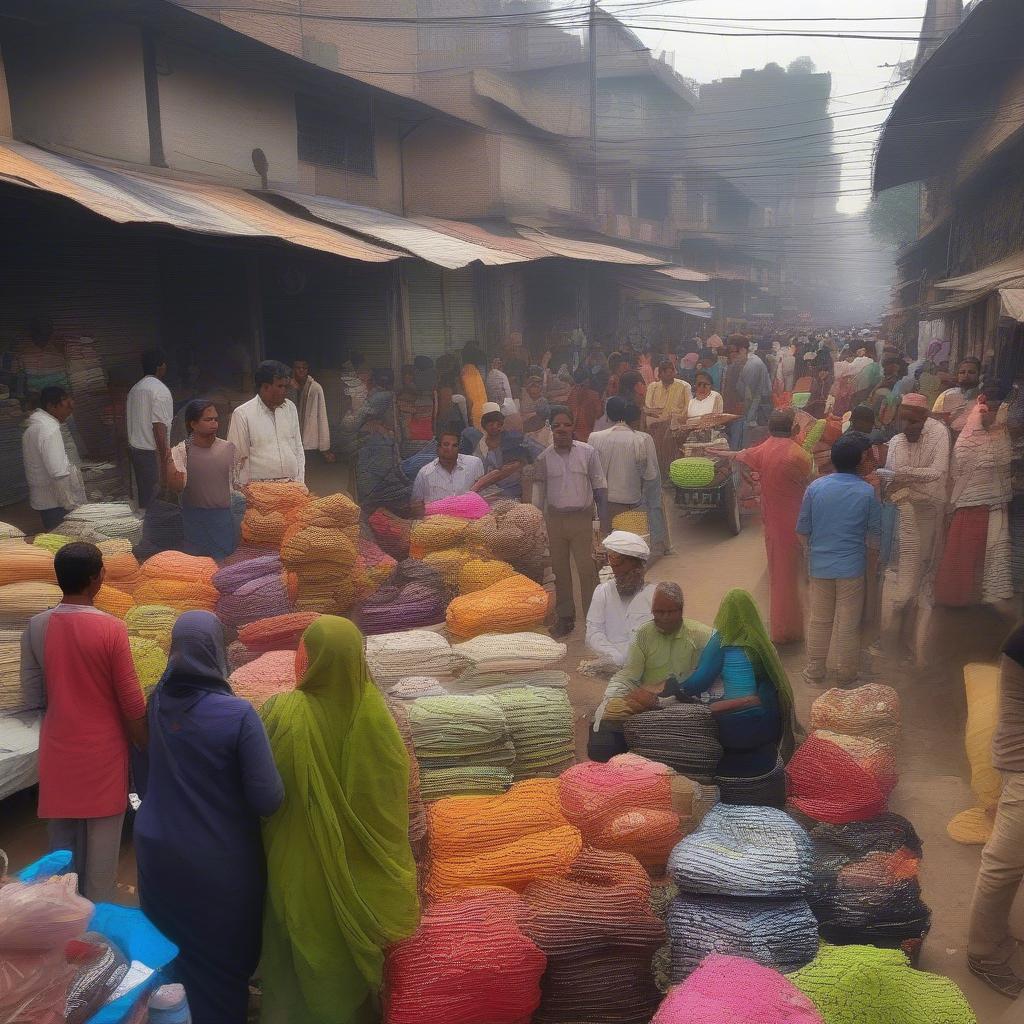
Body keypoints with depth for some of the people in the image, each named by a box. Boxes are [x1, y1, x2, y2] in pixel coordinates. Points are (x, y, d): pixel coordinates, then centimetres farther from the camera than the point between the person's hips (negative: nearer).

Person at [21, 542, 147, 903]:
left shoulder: (37, 626, -5)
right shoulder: (111, 628, -17)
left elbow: (30, 683, 4)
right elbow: (131, 700, -13)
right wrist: (145, 745, -1)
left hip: (58, 745, 4)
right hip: (103, 747, -4)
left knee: (62, 836, 16)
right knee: (102, 839, 8)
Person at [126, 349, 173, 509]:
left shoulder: (135, 389, 12)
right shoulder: (160, 390, -14)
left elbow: (128, 416, 16)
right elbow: (159, 426, -20)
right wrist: (164, 459, -19)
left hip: (134, 448, 8)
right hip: (152, 452, -8)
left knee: (143, 494, 15)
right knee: (156, 497, -3)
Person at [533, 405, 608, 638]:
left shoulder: (587, 453, -2)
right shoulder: (544, 458, 2)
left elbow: (600, 488, 1)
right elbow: (538, 494, 7)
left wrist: (604, 521, -2)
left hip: (582, 517, -2)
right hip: (555, 519, 2)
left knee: (587, 569, -5)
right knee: (560, 570, 10)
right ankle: (565, 618, 23)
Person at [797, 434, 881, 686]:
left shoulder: (815, 487, -7)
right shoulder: (867, 491, -11)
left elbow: (803, 530, -1)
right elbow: (874, 533, -1)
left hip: (820, 564, 2)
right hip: (852, 566, -2)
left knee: (819, 620, 14)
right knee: (848, 623, 10)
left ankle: (814, 673, 22)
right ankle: (846, 675, 22)